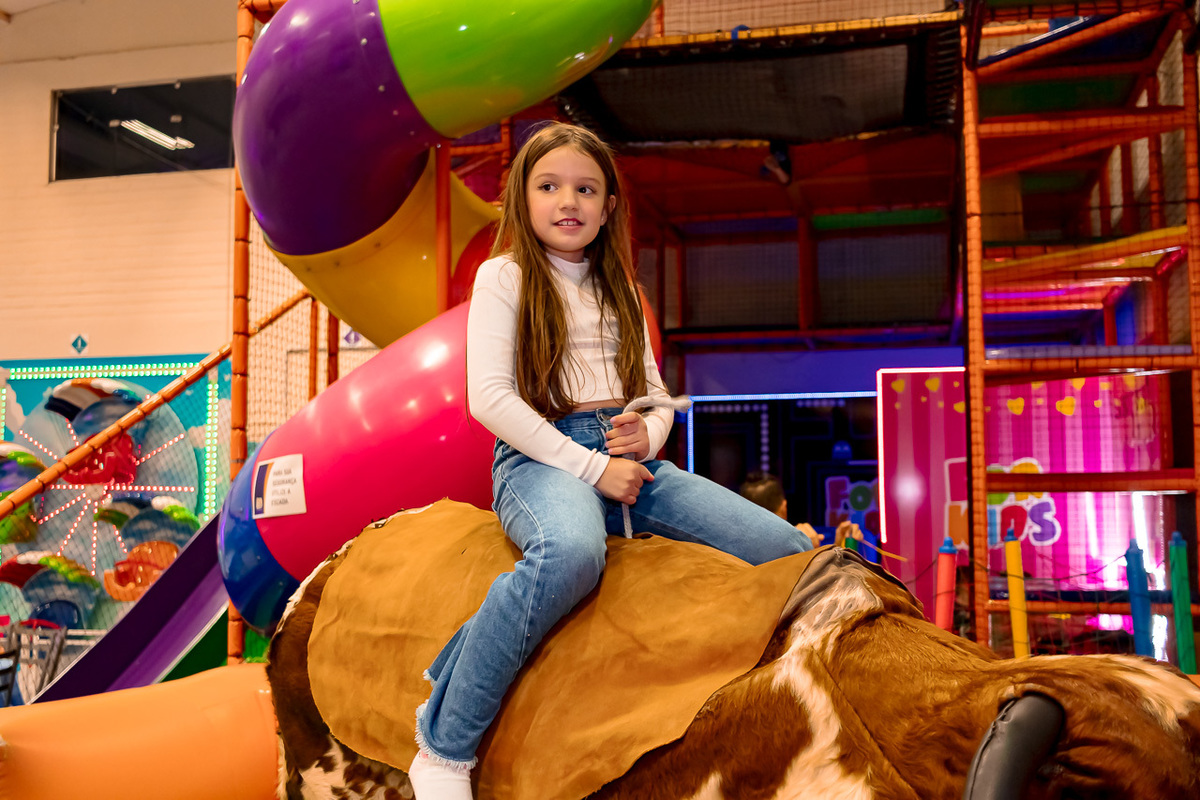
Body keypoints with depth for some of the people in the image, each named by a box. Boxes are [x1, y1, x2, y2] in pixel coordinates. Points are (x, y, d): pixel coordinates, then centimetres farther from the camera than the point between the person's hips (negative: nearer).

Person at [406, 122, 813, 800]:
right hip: (541, 458, -6)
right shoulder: (504, 276, 5)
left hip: (628, 456, 6)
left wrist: (648, 433, -3)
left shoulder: (620, 291, 23)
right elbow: (490, 397, -8)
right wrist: (590, 466, -14)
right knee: (572, 551, -43)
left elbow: (658, 397, 23)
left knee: (790, 552, -9)